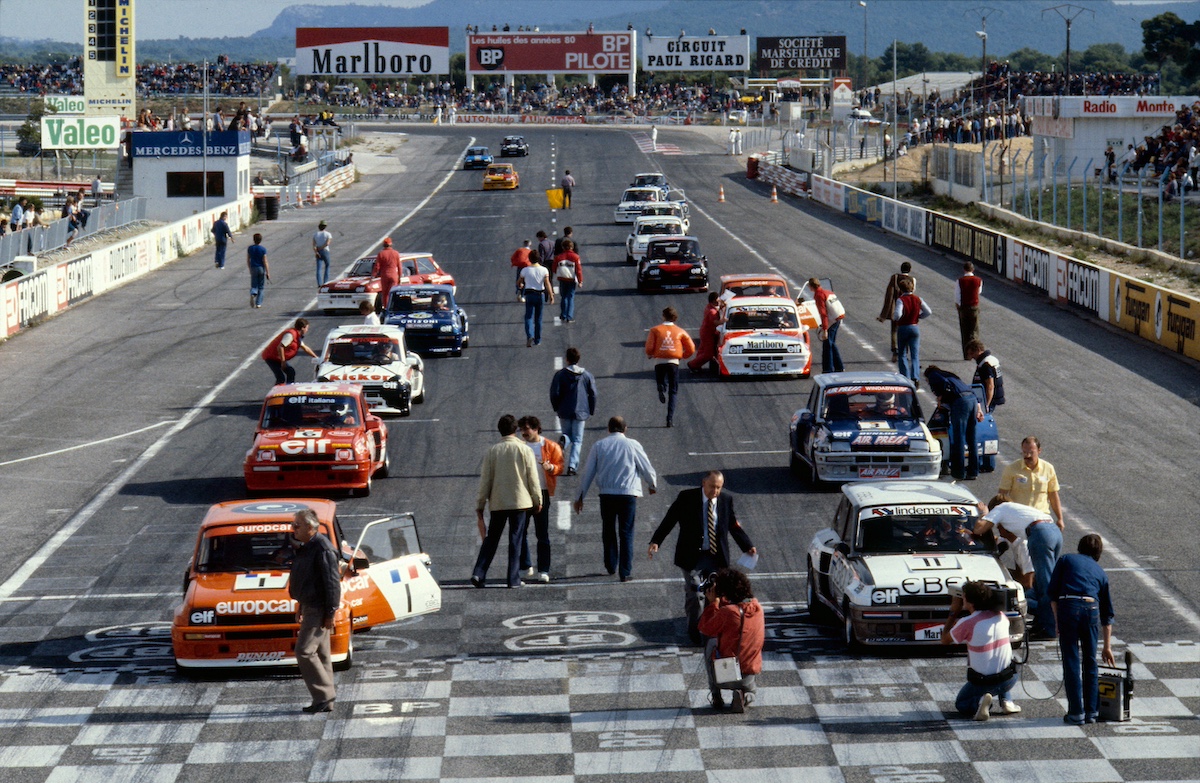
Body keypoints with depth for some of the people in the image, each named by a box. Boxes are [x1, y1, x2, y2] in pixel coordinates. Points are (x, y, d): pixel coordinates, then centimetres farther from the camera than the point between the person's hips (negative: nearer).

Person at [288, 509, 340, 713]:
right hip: (310, 607, 10)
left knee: (304, 651, -12)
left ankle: (324, 695, -7)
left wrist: (330, 613, -21)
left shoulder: (322, 549, -17)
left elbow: (332, 582, -20)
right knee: (320, 654, 11)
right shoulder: (306, 548, 14)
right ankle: (325, 702, 15)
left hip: (319, 610, -10)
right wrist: (300, 608, 23)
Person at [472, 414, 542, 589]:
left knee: (490, 540, 10)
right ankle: (514, 579, 1)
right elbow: (533, 478, -3)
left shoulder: (492, 452, 1)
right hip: (520, 502, -2)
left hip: (497, 503, 2)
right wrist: (537, 501, 9)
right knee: (516, 541, 4)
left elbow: (485, 481, 3)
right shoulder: (524, 450, -4)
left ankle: (478, 574, -3)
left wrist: (479, 506, 8)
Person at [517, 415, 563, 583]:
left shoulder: (550, 447, 3)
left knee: (542, 534, -3)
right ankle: (525, 566, 16)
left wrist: (551, 467, -21)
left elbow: (560, 468, 0)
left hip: (541, 493, -3)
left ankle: (543, 571, -1)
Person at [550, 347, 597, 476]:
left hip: (564, 412, 0)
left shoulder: (560, 374, -5)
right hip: (580, 412, 0)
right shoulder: (587, 375, 0)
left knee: (568, 434, 19)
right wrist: (591, 411, 13)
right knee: (577, 440, 6)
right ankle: (572, 466, -6)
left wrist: (557, 407, 10)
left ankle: (564, 439, -18)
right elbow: (593, 394, 2)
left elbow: (554, 393, -6)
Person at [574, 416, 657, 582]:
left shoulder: (599, 446, 3)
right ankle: (625, 572, -1)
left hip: (606, 494, 2)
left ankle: (611, 565, 27)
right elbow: (647, 469, 6)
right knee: (626, 533, 3)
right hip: (628, 493, -2)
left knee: (608, 531, 18)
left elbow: (588, 472, 6)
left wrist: (579, 497, 14)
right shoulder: (633, 445, -1)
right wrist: (653, 486, 27)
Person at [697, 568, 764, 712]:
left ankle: (716, 697, 22)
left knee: (711, 644, 27)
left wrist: (712, 603, 5)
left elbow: (705, 629, -2)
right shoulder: (757, 607, -1)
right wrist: (718, 602, 17)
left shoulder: (726, 612, -19)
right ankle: (747, 695, 2)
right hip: (751, 677, 4)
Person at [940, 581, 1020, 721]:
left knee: (961, 704, 24)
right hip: (1009, 679, 4)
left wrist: (953, 613, 7)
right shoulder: (1000, 616, -3)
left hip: (982, 682, -4)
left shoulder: (967, 623, -19)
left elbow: (944, 640, -2)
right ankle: (1006, 701, 19)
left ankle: (979, 701, -9)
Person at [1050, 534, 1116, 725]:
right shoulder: (1100, 572, 27)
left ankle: (1076, 713, 3)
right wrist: (1107, 647, 37)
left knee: (1071, 663, 3)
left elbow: (1053, 593, 9)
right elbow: (1107, 613, 31)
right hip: (1091, 608, 2)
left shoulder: (1066, 560, 20)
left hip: (1068, 607, -2)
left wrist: (1058, 622, 12)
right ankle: (1092, 712, 17)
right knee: (1090, 663, 14)